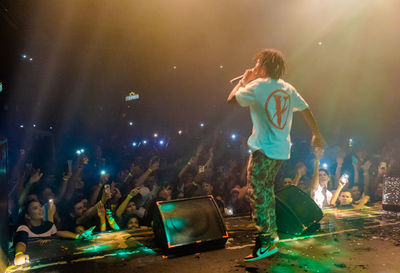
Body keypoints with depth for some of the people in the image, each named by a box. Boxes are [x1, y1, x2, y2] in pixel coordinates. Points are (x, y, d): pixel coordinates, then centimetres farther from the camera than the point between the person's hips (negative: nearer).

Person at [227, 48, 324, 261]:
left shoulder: (257, 86, -10)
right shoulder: (288, 89, 10)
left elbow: (232, 99, -2)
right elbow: (306, 111, 16)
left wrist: (244, 81, 13)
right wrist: (316, 135, 26)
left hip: (264, 149, -8)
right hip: (282, 150, 8)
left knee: (257, 193, -4)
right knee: (267, 188, 21)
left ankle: (266, 242, -4)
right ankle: (271, 231, 32)